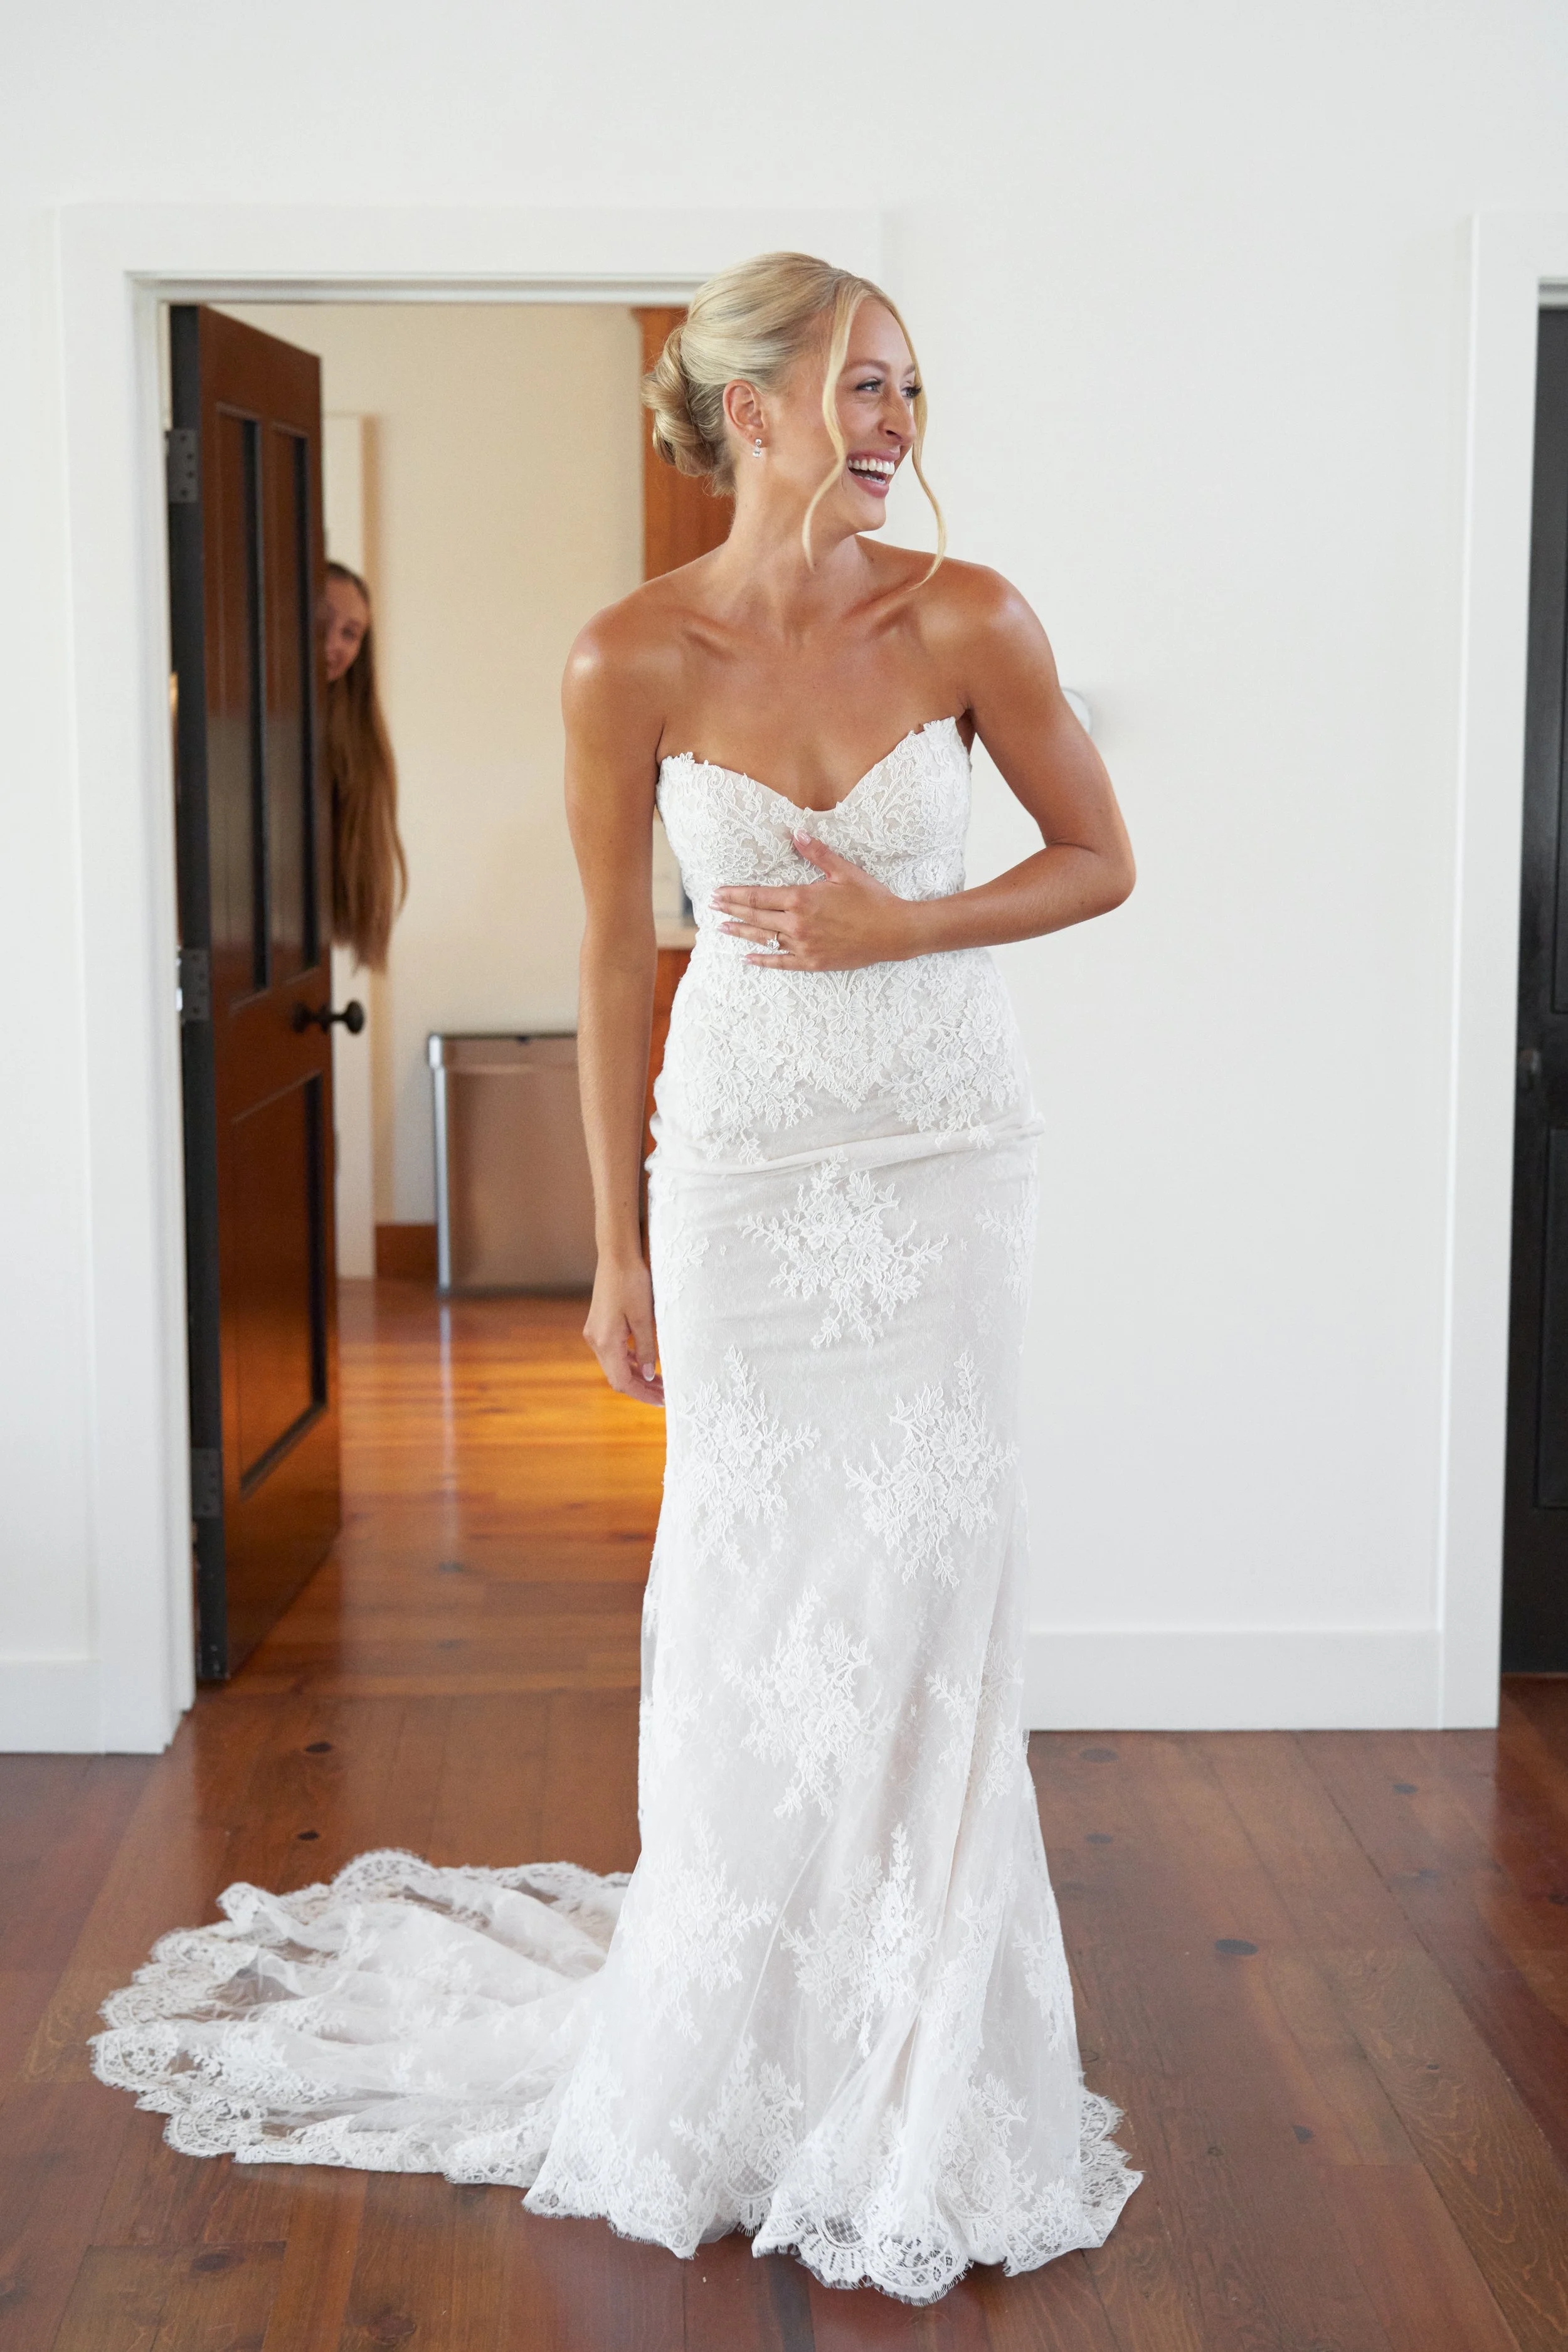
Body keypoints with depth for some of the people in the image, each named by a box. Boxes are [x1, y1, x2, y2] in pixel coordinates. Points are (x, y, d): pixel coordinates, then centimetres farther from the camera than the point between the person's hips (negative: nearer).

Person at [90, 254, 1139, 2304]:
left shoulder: (966, 619, -6)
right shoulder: (637, 659, -8)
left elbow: (1102, 861, 4)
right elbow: (617, 959, 0)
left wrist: (896, 926, -13)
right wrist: (619, 1250, 3)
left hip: (946, 1147, 1)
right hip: (747, 1154, -1)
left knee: (933, 1587, 2)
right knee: (754, 1591, 5)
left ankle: (917, 2085, 19)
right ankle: (737, 2065, 25)